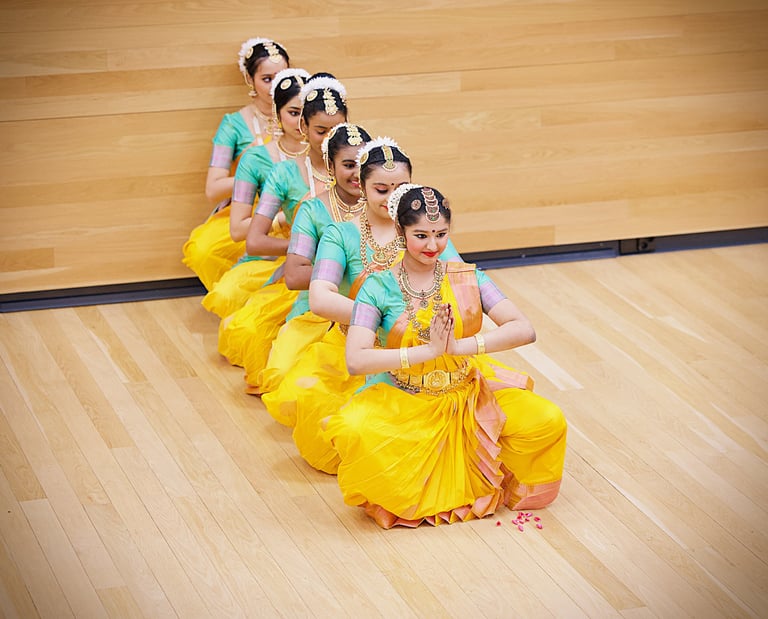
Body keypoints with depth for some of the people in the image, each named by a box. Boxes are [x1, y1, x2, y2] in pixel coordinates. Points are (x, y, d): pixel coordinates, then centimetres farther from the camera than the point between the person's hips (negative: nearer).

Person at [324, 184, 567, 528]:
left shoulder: (467, 278, -1)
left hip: (467, 400, 2)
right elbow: (356, 360, -20)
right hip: (402, 405, -2)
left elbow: (524, 330, -12)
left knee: (548, 421, -21)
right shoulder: (379, 287, -7)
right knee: (354, 432, -34)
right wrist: (428, 350, -25)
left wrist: (457, 346, -23)